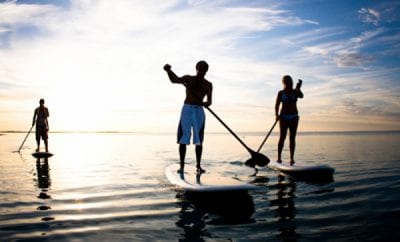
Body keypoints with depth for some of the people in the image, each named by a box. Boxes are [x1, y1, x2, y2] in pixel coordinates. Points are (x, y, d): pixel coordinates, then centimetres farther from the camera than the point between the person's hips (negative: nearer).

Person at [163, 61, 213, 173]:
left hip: (199, 111, 1)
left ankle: (198, 165, 9)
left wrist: (206, 103, -18)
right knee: (183, 139, -4)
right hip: (187, 109, -1)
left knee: (199, 140, 1)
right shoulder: (188, 78, 10)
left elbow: (209, 101, 7)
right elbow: (174, 80, -4)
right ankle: (182, 165, 1)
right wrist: (168, 70, -23)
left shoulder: (208, 85, 13)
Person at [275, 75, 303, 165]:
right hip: (284, 117, -2)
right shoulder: (281, 93, 4)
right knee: (282, 137, -8)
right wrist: (277, 115, -17)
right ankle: (279, 157, -6)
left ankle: (292, 158, 0)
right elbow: (277, 105, -3)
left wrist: (298, 88, -27)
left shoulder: (295, 92, 9)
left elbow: (301, 96, -12)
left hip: (294, 117, 2)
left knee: (292, 138, -1)